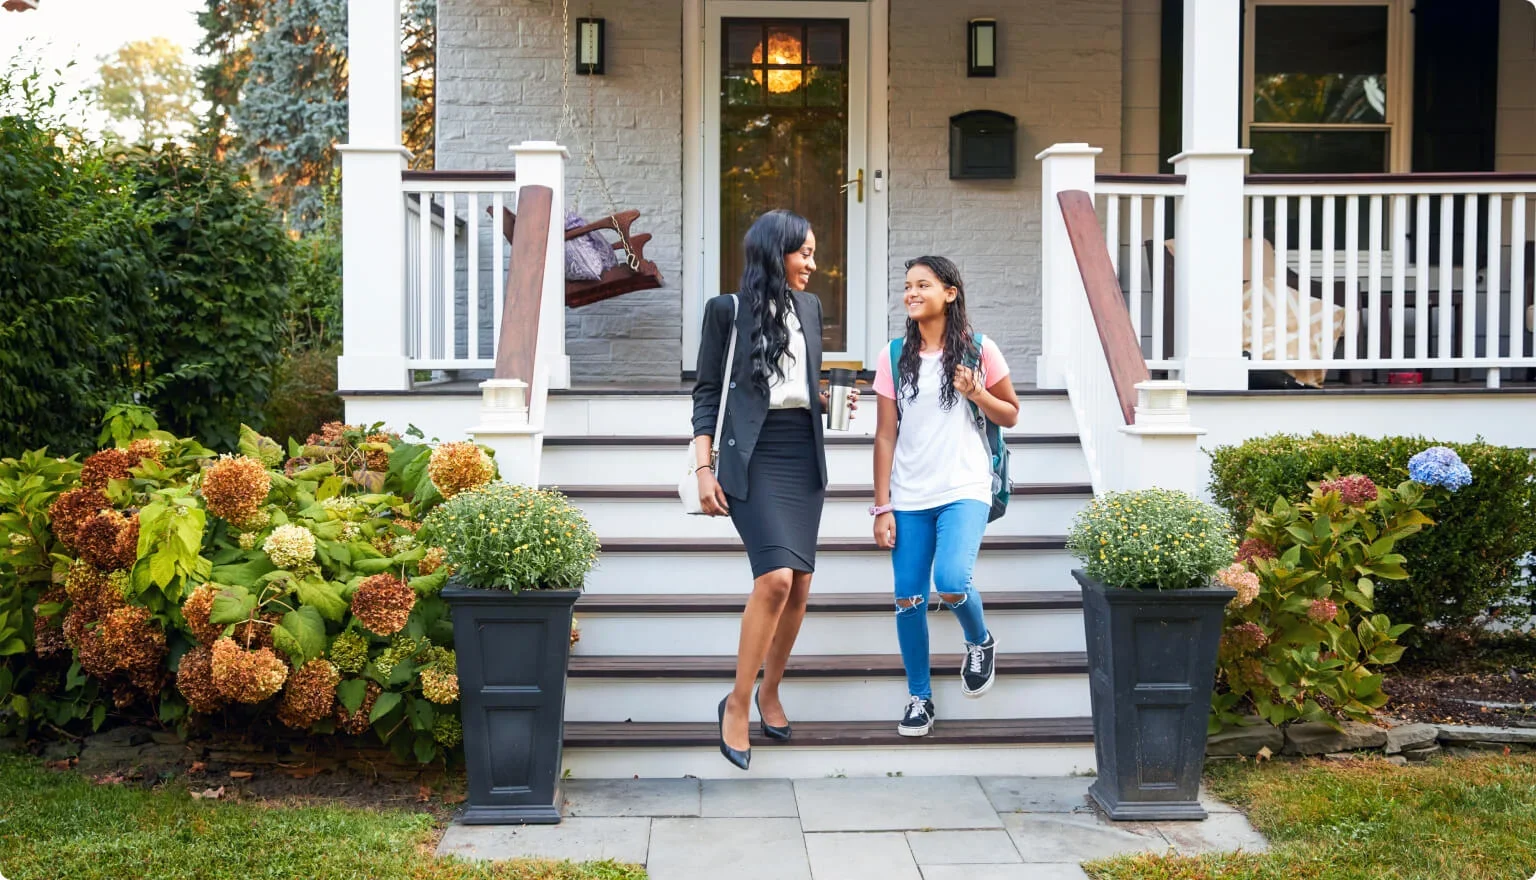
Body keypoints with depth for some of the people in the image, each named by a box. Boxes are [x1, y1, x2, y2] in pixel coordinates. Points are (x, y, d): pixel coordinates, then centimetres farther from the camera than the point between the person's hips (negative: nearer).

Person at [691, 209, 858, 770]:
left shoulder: (809, 307, 13)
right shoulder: (728, 310, -1)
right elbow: (707, 392, -1)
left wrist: (833, 401, 1)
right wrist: (704, 468, -7)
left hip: (804, 453, 6)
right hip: (753, 454, -5)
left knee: (799, 585, 3)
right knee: (776, 576, -20)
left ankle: (770, 691, 24)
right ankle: (738, 704, -7)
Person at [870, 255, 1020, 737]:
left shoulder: (979, 351, 0)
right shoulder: (895, 356, 3)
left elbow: (1010, 415, 10)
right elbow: (885, 436, 4)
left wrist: (976, 394, -11)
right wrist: (882, 507, 0)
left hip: (964, 490, -2)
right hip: (908, 497, 3)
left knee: (951, 583, -22)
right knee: (908, 598, 2)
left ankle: (980, 643, 11)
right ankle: (919, 697, 20)